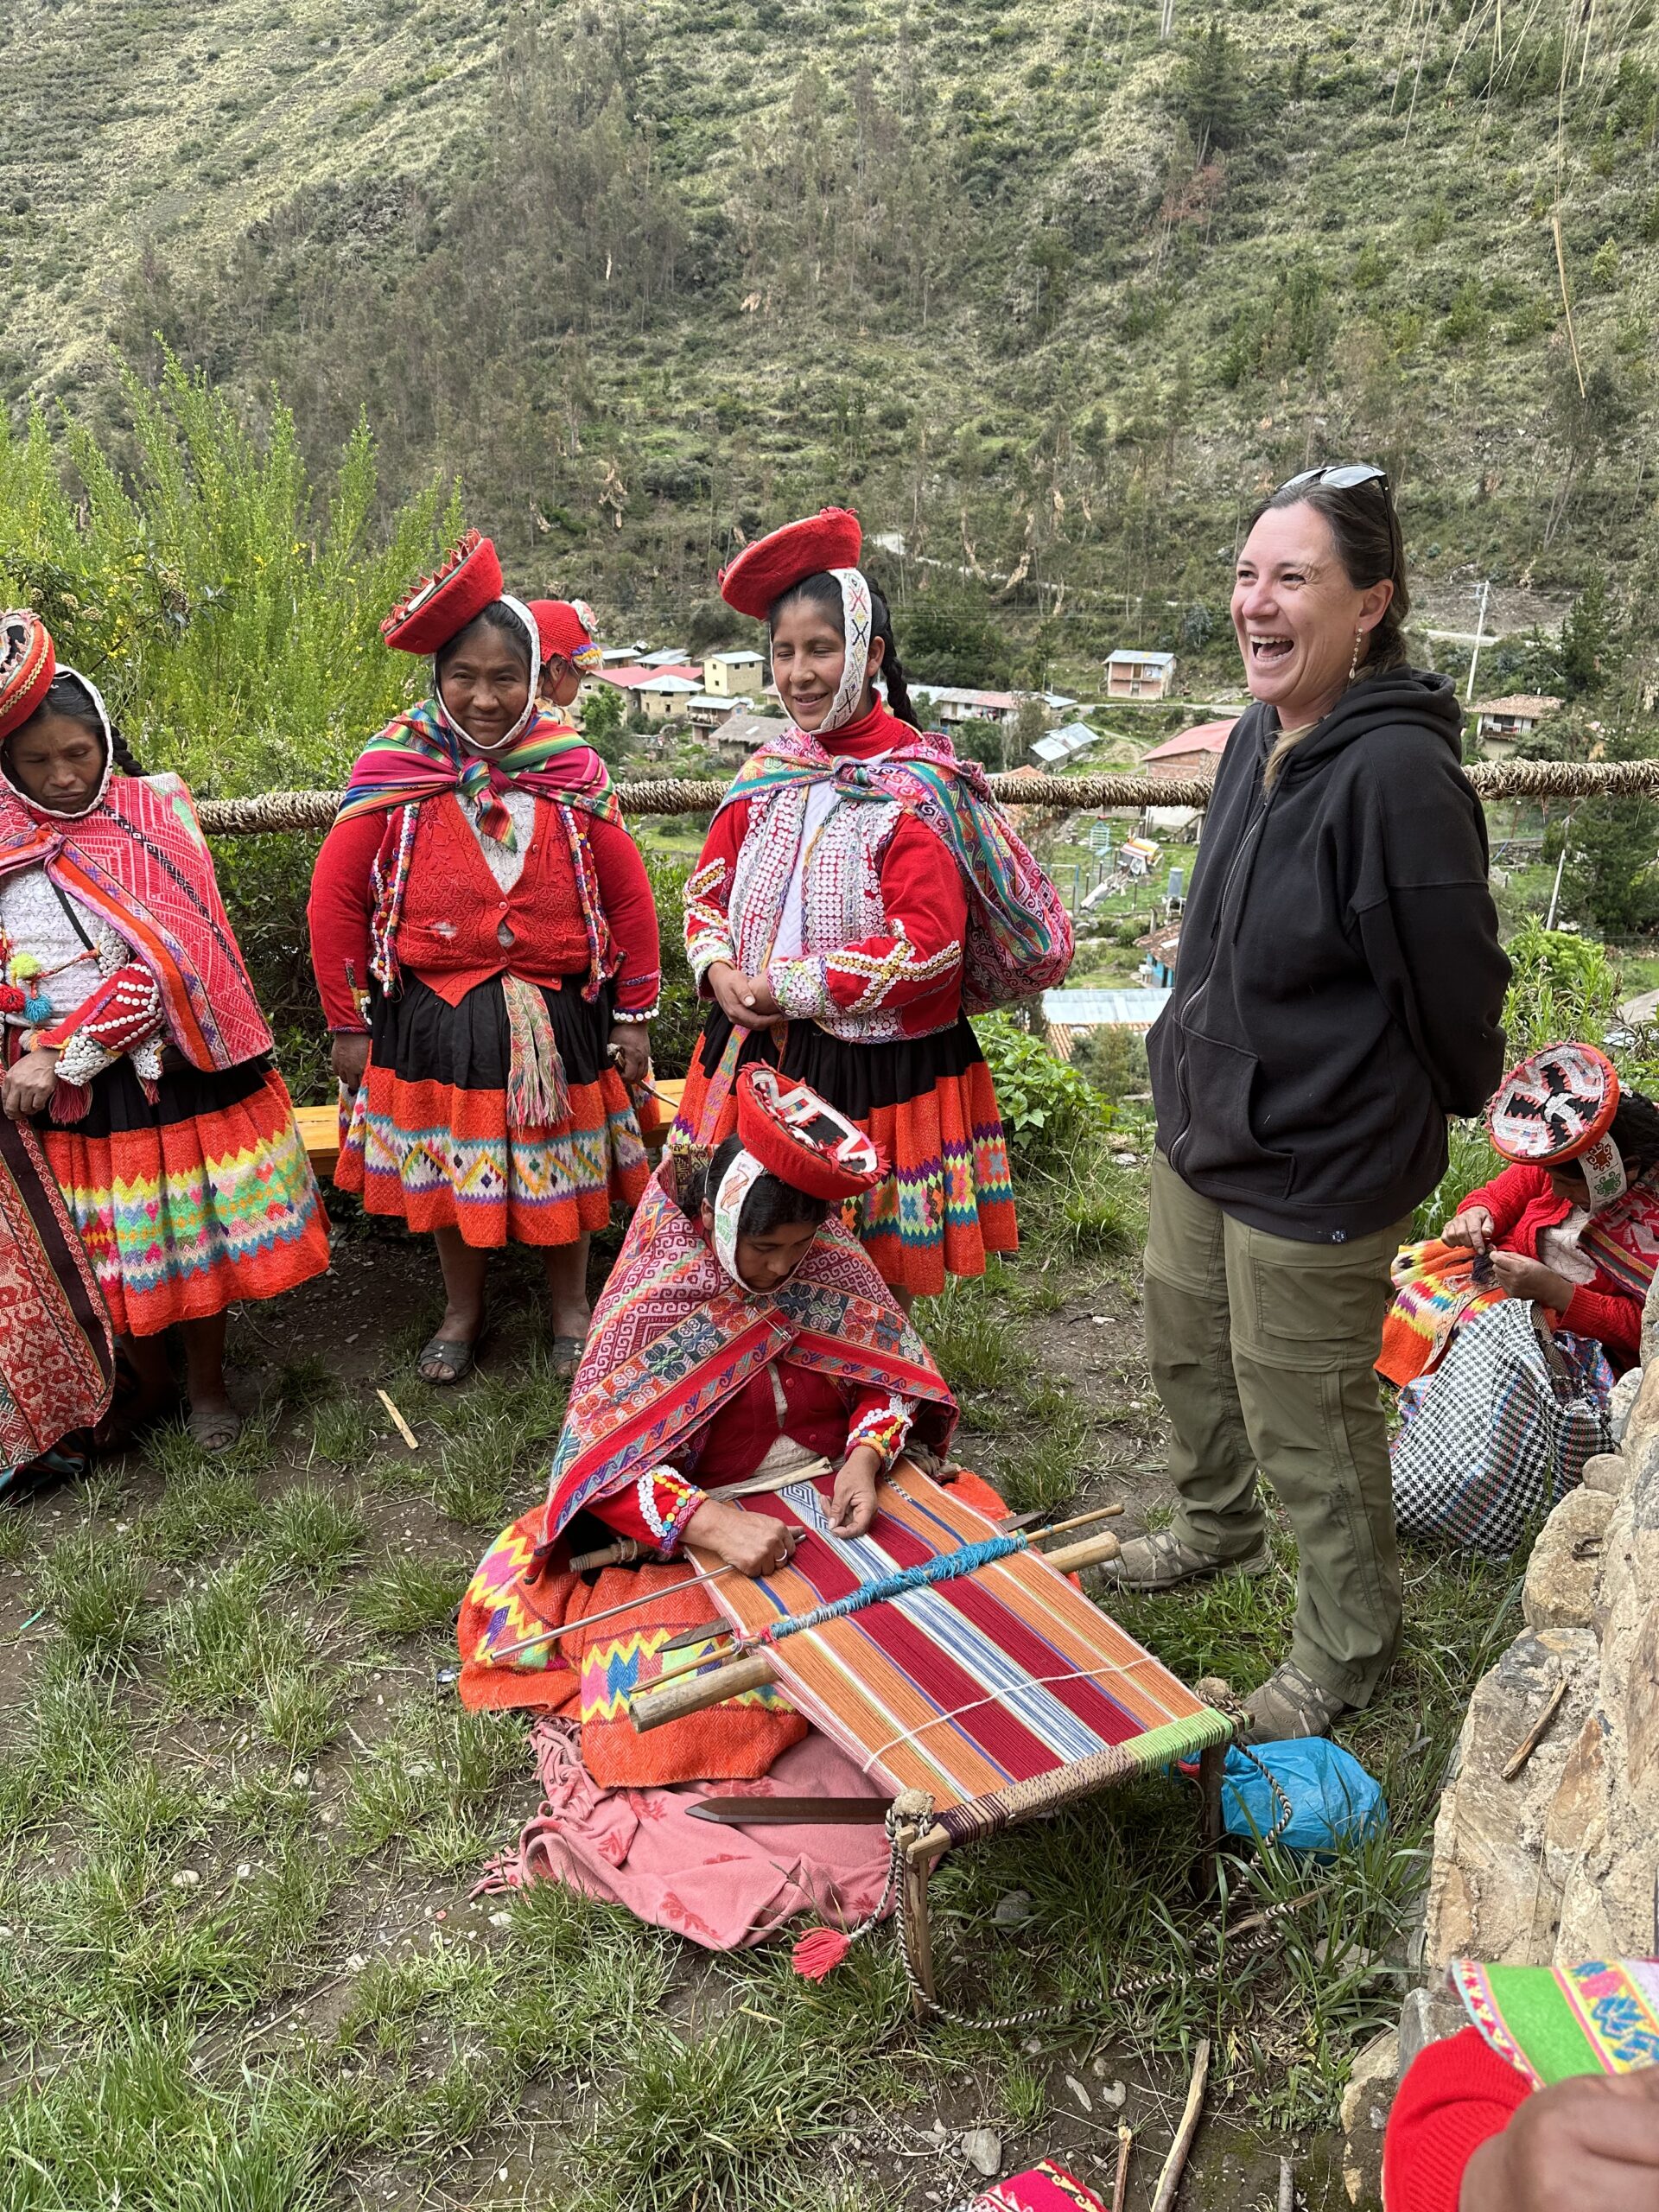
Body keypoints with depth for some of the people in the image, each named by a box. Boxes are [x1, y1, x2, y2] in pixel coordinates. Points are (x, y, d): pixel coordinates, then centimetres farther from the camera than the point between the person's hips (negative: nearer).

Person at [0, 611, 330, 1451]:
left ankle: (206, 1383, 31)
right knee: (108, 1250, 12)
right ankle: (146, 1379, 36)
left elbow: (167, 960, -14)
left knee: (198, 1230, 10)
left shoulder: (153, 815, -5)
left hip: (180, 1067, -1)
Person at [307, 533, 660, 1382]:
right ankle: (462, 1310, 37)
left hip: (558, 1013, 1)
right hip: (433, 1014, 0)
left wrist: (632, 1015, 2)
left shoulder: (572, 772, -6)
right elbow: (336, 898, -4)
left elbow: (629, 893, 1)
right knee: (450, 1169, 14)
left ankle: (570, 1307, 36)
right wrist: (348, 1025, -1)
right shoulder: (393, 770, -9)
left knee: (562, 1166, 14)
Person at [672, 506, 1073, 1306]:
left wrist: (783, 986, -17)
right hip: (757, 1060, 5)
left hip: (877, 1071, -5)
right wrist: (722, 974, -8)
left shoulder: (919, 789, -12)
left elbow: (926, 948, -19)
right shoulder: (768, 773, 6)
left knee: (876, 1284, 7)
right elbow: (709, 891, 14)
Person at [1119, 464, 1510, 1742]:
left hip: (1318, 1168, -9)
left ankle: (1347, 1647, 33)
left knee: (1304, 1414, 7)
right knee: (1186, 1347, 26)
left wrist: (1455, 1098, -2)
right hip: (1204, 1126, 9)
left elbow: (1456, 979, -18)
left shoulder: (1396, 770, -26)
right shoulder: (1257, 739, 2)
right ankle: (1217, 1530, 54)